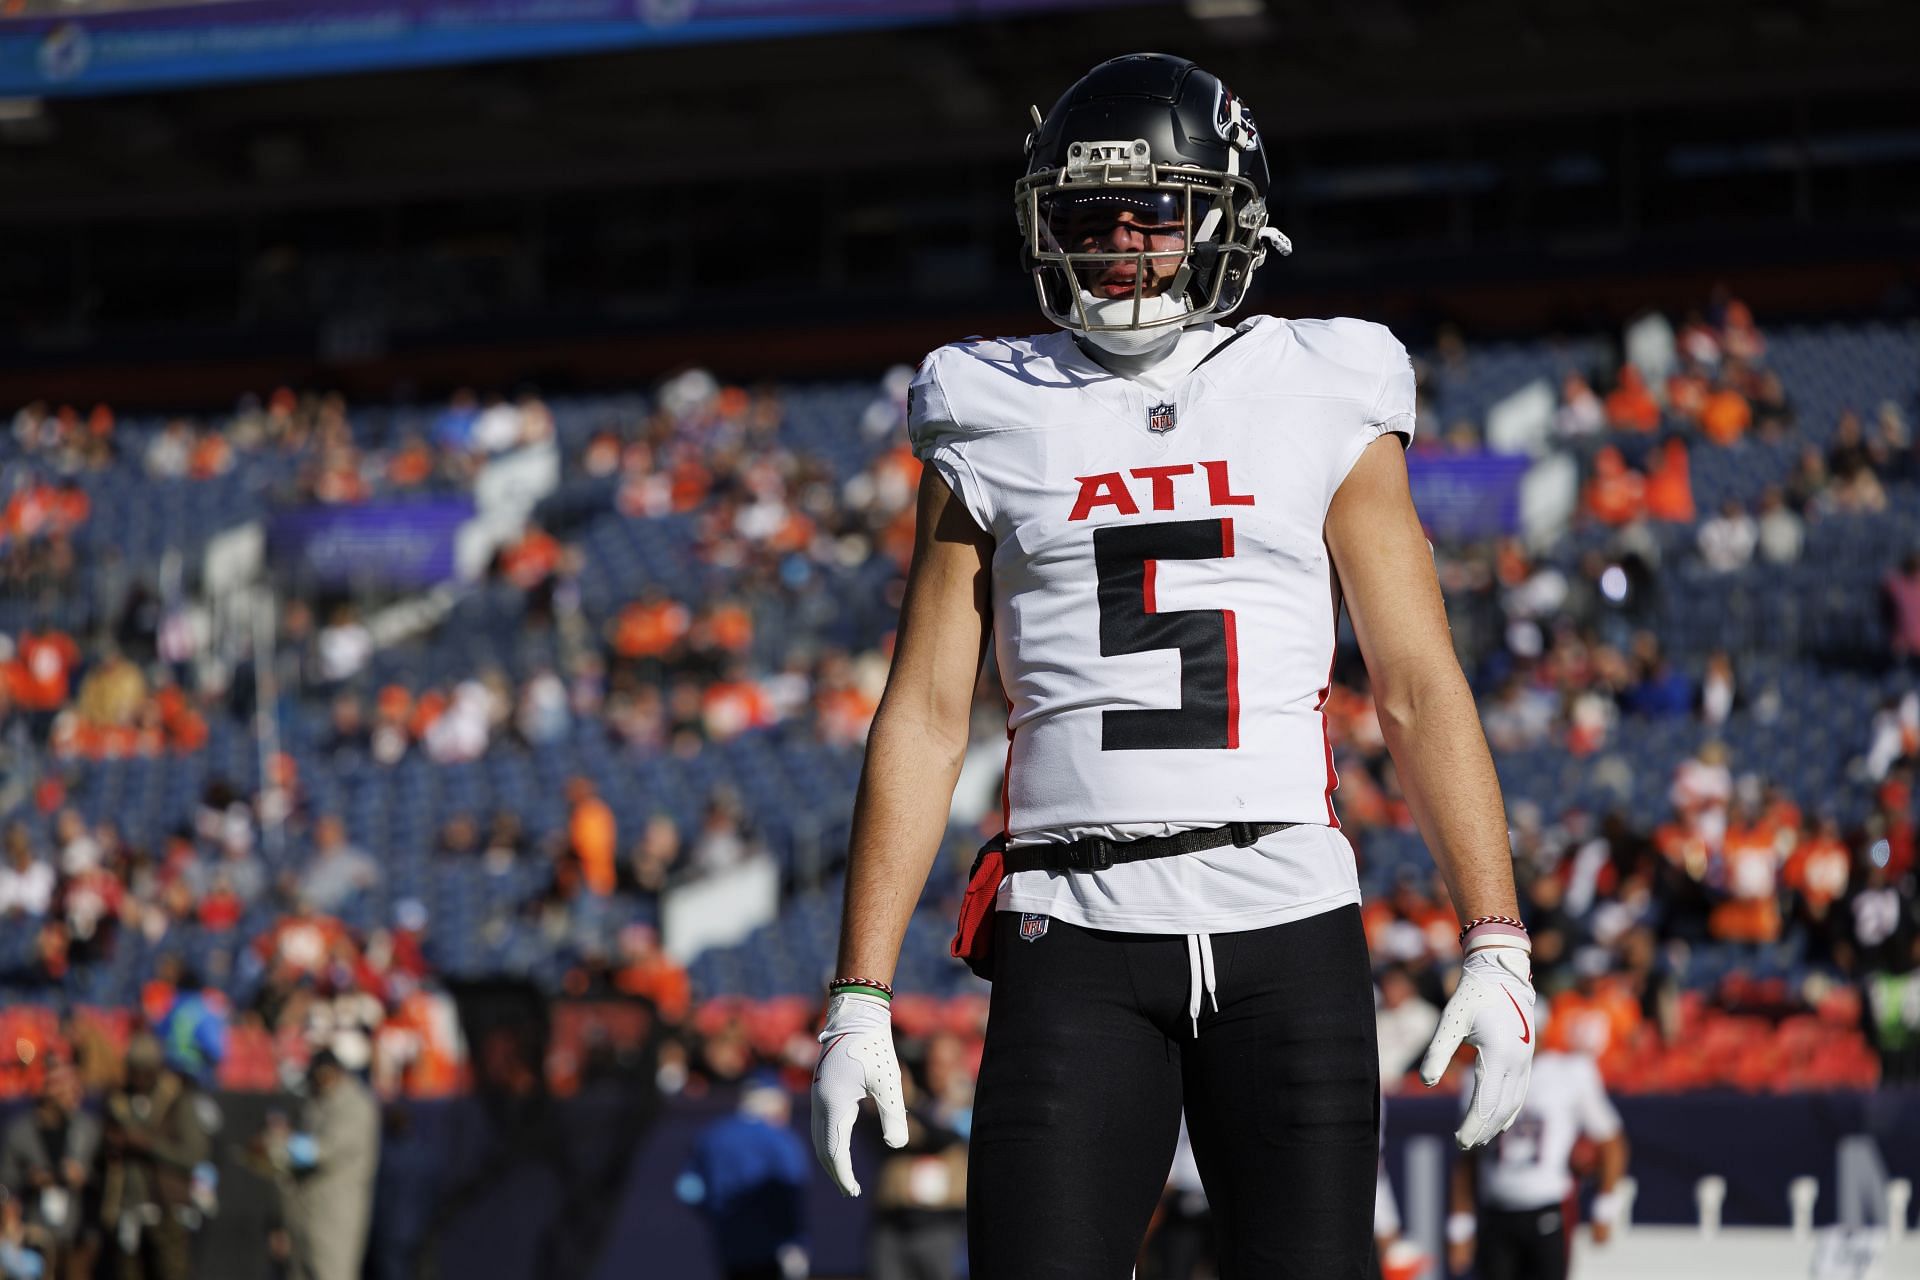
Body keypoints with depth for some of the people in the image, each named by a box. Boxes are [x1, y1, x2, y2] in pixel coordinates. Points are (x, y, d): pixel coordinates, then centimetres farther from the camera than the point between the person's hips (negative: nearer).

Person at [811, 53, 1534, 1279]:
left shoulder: (1321, 405, 9)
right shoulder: (999, 426, 10)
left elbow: (1419, 688, 7)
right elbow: (925, 715, 9)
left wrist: (1497, 947, -2)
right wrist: (861, 997, 3)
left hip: (1289, 920, 0)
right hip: (1076, 934, 0)